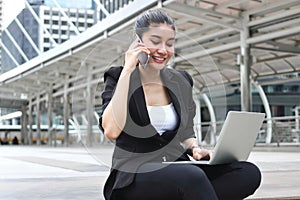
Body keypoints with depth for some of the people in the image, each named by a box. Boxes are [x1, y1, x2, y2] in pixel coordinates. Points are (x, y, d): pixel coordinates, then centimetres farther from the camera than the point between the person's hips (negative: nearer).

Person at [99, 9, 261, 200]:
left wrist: (195, 148, -3)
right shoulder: (118, 77, 0)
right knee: (192, 176, -38)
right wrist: (127, 70, -15)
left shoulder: (181, 81, 13)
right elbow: (111, 131, -17)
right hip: (134, 176, -6)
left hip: (177, 169, 6)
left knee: (249, 172, -21)